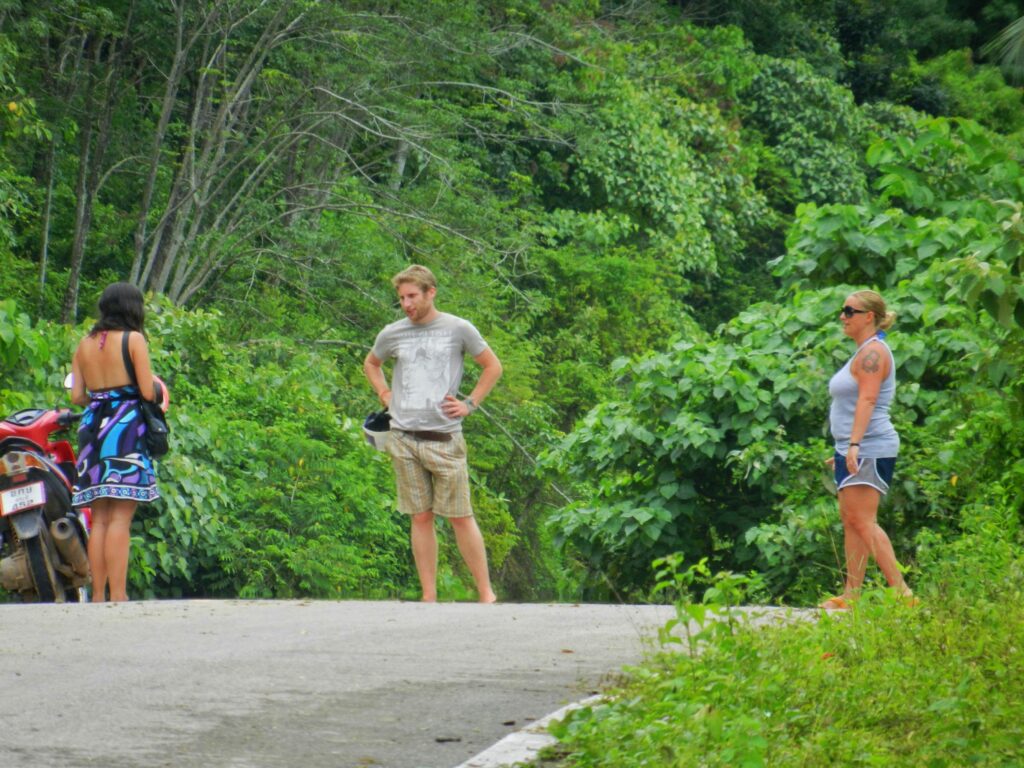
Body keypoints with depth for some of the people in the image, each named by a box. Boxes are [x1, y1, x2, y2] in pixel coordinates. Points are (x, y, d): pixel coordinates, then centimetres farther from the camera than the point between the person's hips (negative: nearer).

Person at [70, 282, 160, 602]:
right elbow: (147, 392, -8)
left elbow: (76, 396, 8)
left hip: (92, 426, 5)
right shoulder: (133, 339, -4)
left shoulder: (84, 344, 11)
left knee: (100, 519, 7)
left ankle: (98, 595, 4)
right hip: (125, 426, -5)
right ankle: (118, 595, -13)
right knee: (120, 518, -8)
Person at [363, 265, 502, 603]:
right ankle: (429, 597, 7)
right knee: (421, 518, 4)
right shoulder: (392, 334, 9)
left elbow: (493, 366, 11)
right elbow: (370, 364, 29)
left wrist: (470, 404, 2)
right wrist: (384, 395, 13)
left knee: (460, 517, -3)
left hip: (444, 437, -3)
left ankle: (486, 594, 4)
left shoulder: (458, 330, 1)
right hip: (403, 438, 3)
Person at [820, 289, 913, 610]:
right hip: (852, 450, 11)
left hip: (868, 449, -11)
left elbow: (867, 401, -22)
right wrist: (842, 451, 26)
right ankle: (850, 595, 9)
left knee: (863, 522, -15)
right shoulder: (863, 353, 20)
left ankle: (902, 592, -18)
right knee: (850, 521, 9)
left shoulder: (872, 353, -11)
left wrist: (854, 444, -31)